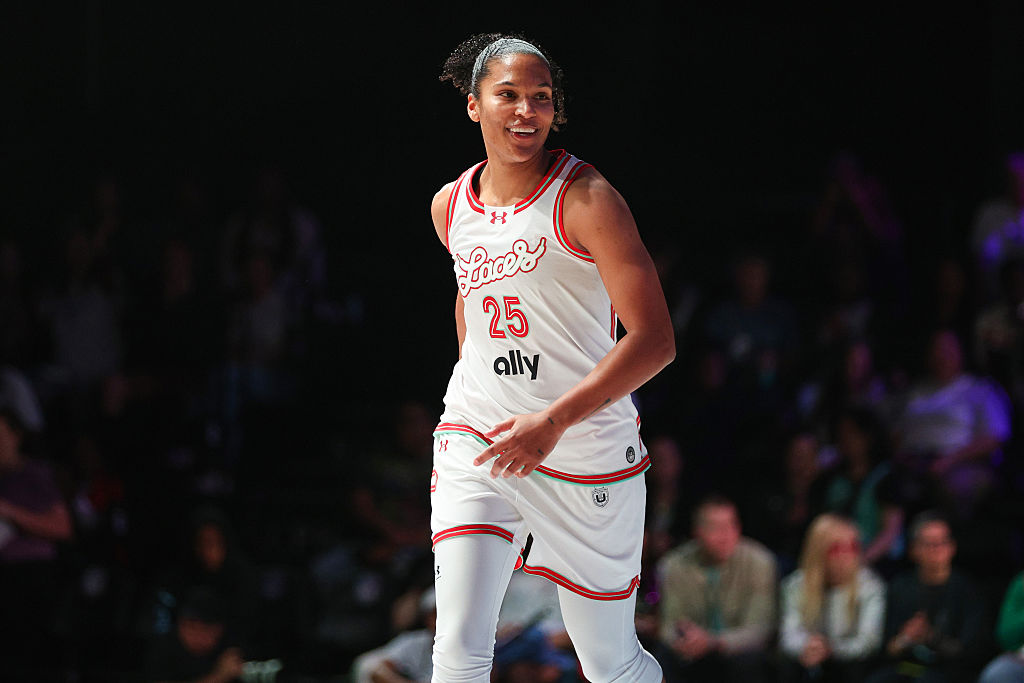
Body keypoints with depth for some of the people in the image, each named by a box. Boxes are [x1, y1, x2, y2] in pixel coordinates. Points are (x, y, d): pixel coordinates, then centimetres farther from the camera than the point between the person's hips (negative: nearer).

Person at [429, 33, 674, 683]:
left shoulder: (585, 197, -13)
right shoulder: (452, 206, 5)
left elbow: (655, 340, -20)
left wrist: (553, 420, -28)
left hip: (586, 450, -3)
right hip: (477, 436, 3)